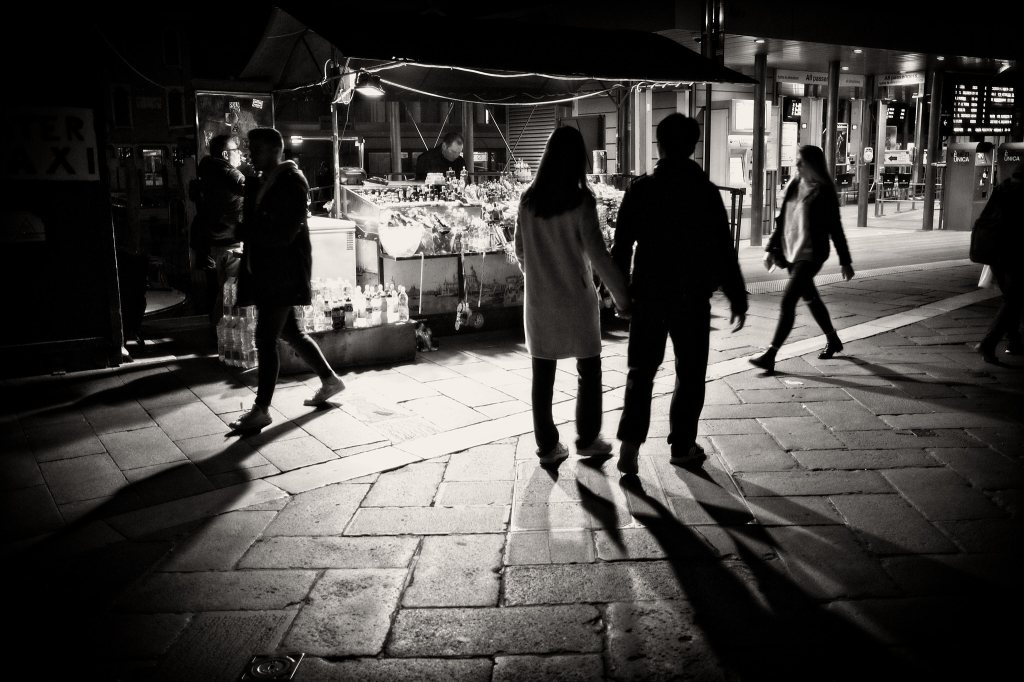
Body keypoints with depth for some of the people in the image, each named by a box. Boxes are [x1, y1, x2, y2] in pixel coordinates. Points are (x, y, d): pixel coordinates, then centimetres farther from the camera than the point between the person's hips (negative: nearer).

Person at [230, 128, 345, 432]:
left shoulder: (292, 181, -12)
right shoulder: (261, 182, 14)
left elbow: (283, 233, -20)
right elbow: (256, 223, 14)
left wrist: (244, 231, -16)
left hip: (283, 272, -9)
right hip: (266, 270, 9)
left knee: (265, 339, -7)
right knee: (289, 332, 17)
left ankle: (261, 410, 2)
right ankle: (329, 380, 31)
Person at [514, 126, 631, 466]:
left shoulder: (528, 200, -1)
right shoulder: (581, 200, -12)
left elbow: (520, 249, 8)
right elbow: (597, 253, -15)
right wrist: (622, 295, -9)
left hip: (538, 300, 4)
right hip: (576, 299, -3)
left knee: (543, 375, 9)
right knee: (589, 371, 13)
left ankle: (547, 446, 15)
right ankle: (587, 439, 21)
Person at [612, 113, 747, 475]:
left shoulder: (640, 190, -3)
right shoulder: (706, 192, -7)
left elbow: (621, 245, 0)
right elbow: (723, 251, -7)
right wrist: (737, 298, 0)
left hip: (648, 295, 2)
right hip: (692, 297, -1)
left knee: (641, 370, 12)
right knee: (690, 374, 12)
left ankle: (630, 441, 0)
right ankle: (682, 446, 18)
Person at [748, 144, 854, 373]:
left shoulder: (824, 192, -9)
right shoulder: (793, 187, 8)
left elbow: (835, 228, -6)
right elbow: (782, 220, 15)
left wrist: (845, 262, -2)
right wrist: (772, 248, 11)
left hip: (811, 254, -7)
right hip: (791, 252, 7)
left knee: (788, 301, -14)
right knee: (810, 298, 20)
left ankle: (770, 355, -14)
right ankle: (832, 340, 40)